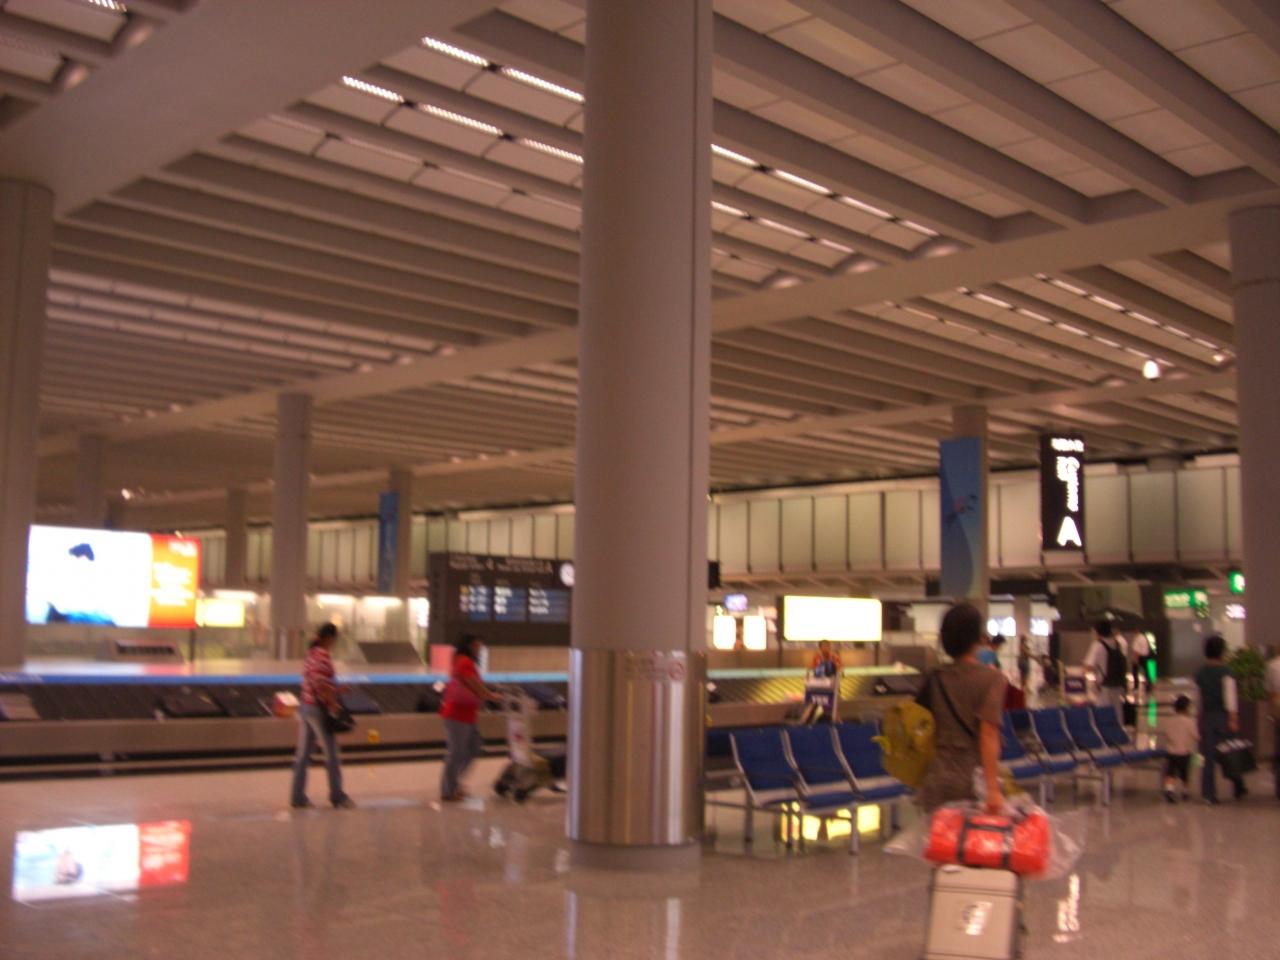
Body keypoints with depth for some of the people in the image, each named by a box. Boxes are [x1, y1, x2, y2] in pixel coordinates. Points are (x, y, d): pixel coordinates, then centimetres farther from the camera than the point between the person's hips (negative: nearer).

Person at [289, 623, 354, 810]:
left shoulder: (311, 654, 12)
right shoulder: (323, 655, -16)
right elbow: (320, 683, -26)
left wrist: (336, 688, 18)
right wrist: (333, 703, -18)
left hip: (305, 708, 9)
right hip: (319, 709, -9)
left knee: (303, 754, 10)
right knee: (332, 755, 2)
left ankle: (298, 797, 13)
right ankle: (337, 797, 10)